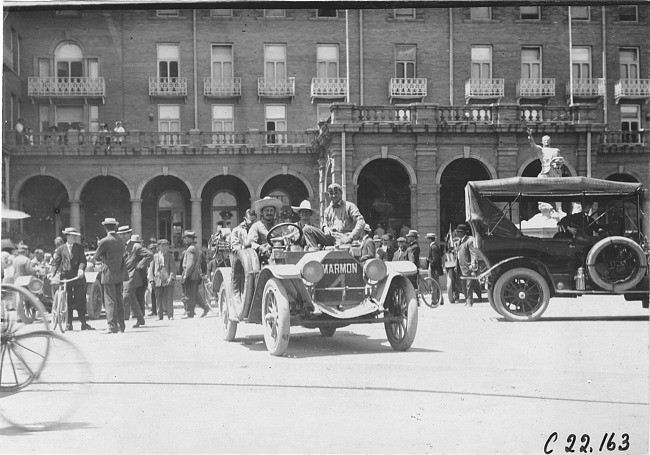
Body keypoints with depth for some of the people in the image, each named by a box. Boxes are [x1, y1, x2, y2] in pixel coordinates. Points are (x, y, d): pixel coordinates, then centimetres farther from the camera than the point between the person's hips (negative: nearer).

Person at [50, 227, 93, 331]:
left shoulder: (79, 247, 8)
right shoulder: (60, 249, 7)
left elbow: (82, 260, -2)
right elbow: (56, 262, 4)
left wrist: (81, 269, -22)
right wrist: (53, 273, -12)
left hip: (78, 277, 0)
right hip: (65, 278, 0)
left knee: (80, 301, 0)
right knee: (68, 302, 2)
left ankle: (83, 323, 4)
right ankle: (69, 324, 10)